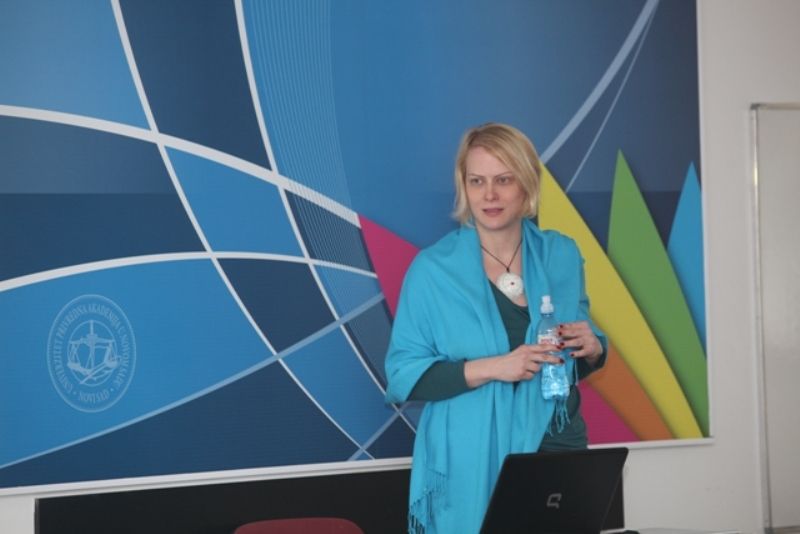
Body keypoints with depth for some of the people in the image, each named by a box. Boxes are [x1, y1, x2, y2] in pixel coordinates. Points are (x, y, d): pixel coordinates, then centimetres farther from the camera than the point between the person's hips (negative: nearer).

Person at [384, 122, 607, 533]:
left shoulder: (562, 256, 4)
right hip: (472, 465, -3)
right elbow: (403, 377, -9)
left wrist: (591, 348, -8)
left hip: (558, 447, 3)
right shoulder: (432, 269, -8)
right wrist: (490, 368, -21)